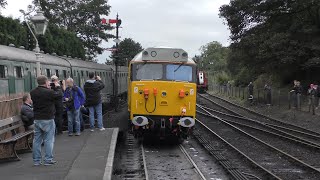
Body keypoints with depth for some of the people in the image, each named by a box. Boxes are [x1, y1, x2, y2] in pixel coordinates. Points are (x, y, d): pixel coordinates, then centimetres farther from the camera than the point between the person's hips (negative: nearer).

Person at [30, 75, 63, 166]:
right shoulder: (49, 92, -18)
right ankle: (48, 160, 5)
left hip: (37, 119, 6)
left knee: (37, 140, 10)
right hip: (48, 119, -6)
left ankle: (36, 160, 16)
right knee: (49, 140, 3)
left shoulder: (33, 92, 1)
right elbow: (59, 96, -7)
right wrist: (57, 87, 8)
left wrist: (47, 88, 11)